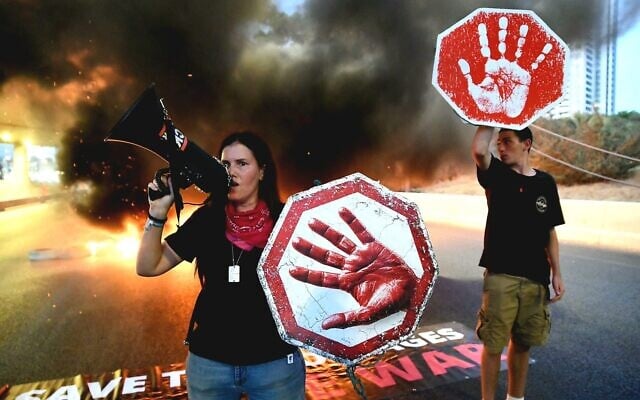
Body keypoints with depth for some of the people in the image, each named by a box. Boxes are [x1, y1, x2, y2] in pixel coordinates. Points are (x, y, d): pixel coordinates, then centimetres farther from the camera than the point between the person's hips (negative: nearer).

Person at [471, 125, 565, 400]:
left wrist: (556, 273, 7)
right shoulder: (496, 175, 0)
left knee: (523, 343, 15)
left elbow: (550, 232, 11)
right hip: (500, 275, -3)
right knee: (493, 344, 0)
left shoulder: (545, 182, 8)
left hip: (536, 278, 3)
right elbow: (479, 150, -22)